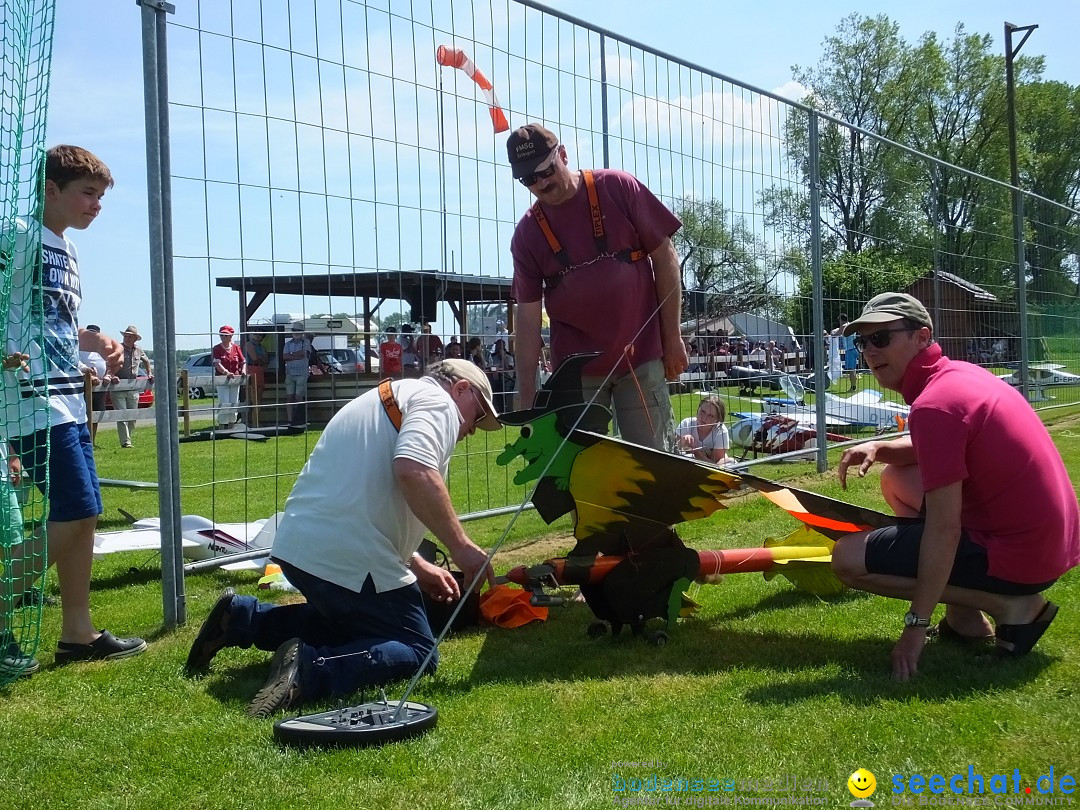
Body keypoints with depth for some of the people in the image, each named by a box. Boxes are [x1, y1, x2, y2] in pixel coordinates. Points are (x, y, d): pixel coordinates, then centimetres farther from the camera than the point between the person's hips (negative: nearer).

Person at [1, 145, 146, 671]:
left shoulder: (67, 251, 18)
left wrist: (96, 342, 11)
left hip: (69, 401, 9)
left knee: (85, 515, 8)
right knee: (73, 515, -11)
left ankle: (78, 635, 14)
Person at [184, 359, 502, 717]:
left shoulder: (390, 396, 26)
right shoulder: (436, 401, -4)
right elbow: (413, 471, -27)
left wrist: (418, 568, 28)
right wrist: (461, 546, -20)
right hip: (350, 561, -9)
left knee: (350, 621, 32)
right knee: (418, 652, 1)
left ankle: (240, 617, 17)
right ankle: (311, 667, -21)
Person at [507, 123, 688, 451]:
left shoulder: (618, 188, -3)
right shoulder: (526, 234, 2)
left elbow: (664, 259, 1)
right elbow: (528, 315, 1)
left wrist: (672, 338, -1)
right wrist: (526, 398, -3)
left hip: (641, 357, -1)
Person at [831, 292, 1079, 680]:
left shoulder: (933, 404, -21)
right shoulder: (960, 373, 7)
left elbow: (943, 530, -23)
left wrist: (917, 625, -17)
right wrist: (878, 449, 5)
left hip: (1018, 560, -9)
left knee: (849, 557, -6)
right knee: (896, 478, 20)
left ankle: (1010, 604, -4)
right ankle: (966, 617, 13)